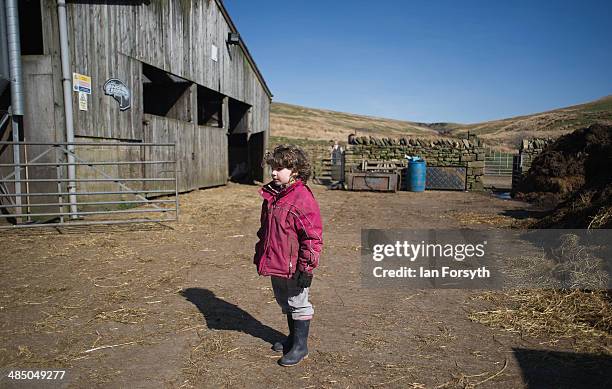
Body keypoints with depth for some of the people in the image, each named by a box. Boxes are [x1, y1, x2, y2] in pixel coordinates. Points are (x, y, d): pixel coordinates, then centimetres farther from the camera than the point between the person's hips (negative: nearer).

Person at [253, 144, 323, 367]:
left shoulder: (302, 198, -19)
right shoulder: (271, 195, 7)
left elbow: (312, 235, -20)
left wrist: (306, 266, -19)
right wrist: (260, 254, 20)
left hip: (293, 266, -9)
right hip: (275, 264, 9)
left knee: (298, 304, 8)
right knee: (284, 302, 23)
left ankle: (300, 346, 25)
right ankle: (293, 337, 43)